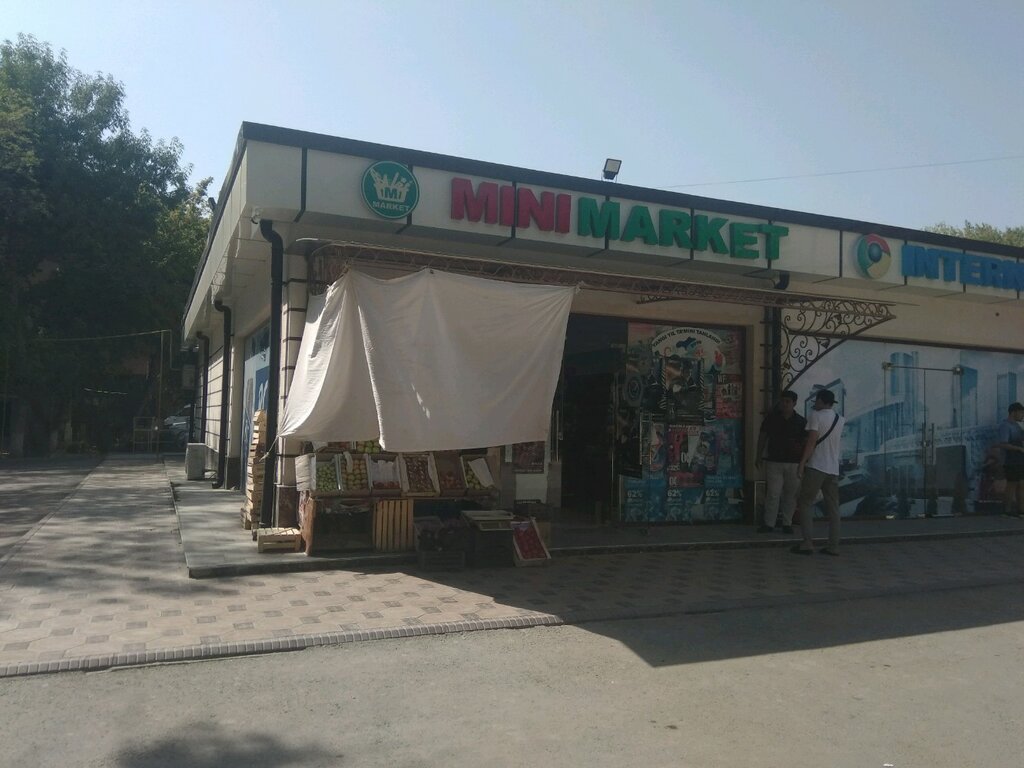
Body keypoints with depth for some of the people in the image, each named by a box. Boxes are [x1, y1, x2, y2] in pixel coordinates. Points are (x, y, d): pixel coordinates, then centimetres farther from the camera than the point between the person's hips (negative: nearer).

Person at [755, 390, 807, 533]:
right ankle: (769, 524, 1)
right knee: (773, 493, -5)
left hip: (794, 463, 1)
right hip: (774, 461, -1)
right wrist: (759, 457, 9)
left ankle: (787, 523, 16)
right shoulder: (771, 418, 4)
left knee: (791, 494, 5)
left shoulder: (801, 422, 3)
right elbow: (762, 437, 10)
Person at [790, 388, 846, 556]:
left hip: (816, 467, -6)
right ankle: (833, 546, 7)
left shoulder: (816, 415, -5)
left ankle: (807, 544, -7)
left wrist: (802, 462, -14)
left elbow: (812, 440, -14)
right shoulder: (840, 420, 14)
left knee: (804, 504, 0)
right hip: (833, 469, 6)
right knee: (833, 508, 8)